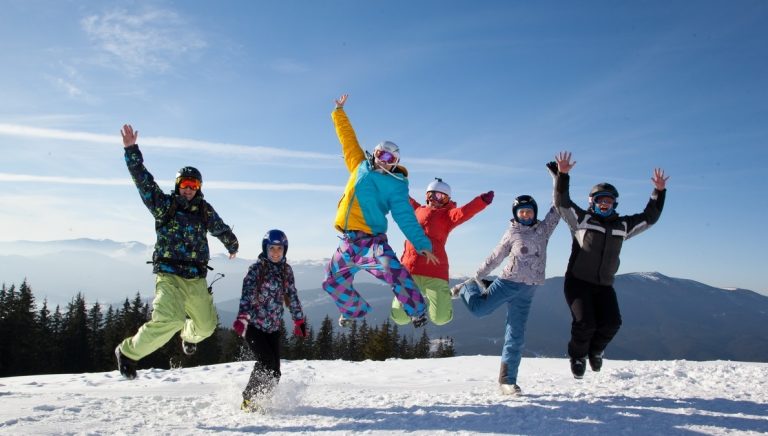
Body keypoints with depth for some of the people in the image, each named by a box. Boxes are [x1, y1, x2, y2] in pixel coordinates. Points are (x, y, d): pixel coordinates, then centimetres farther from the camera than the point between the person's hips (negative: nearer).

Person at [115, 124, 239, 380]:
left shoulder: (204, 210, 8)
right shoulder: (164, 205, 0)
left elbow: (222, 230, 25)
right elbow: (143, 180, -10)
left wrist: (233, 247, 42)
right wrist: (131, 150, -19)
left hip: (196, 279, 5)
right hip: (169, 275, -4)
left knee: (206, 325, 13)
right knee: (169, 320, -27)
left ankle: (189, 335, 52)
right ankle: (128, 351, -4)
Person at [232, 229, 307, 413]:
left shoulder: (286, 270, 7)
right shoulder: (257, 268, -9)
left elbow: (292, 296, 15)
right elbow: (247, 294, -21)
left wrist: (299, 320, 16)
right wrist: (242, 317, -34)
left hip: (273, 327, 5)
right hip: (253, 324, -5)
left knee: (274, 372, -1)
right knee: (266, 362, -17)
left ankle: (257, 400, 19)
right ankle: (249, 399, 2)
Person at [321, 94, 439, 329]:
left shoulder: (396, 184, -1)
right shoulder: (361, 166, 10)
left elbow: (405, 217, -6)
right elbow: (348, 138, 19)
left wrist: (422, 244, -13)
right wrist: (339, 112, 22)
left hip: (372, 239, -5)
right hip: (348, 241, 6)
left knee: (395, 275, -29)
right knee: (333, 283, 14)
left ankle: (417, 310, -8)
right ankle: (354, 310, 40)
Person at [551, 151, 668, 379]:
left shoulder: (623, 225, 13)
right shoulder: (581, 219, 1)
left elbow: (649, 217, 19)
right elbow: (561, 202, -9)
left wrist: (659, 192, 11)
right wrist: (562, 175, -21)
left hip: (604, 286, 4)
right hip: (578, 282, -4)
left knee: (612, 323, -14)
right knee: (585, 323, -18)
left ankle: (595, 350, 18)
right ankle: (578, 355, 14)